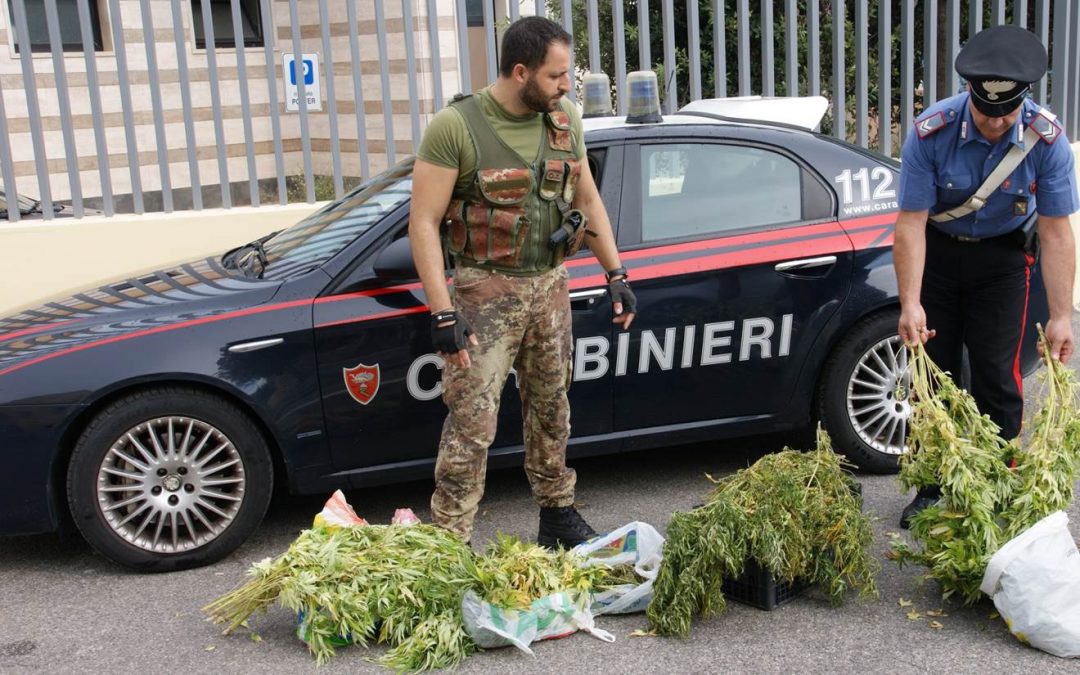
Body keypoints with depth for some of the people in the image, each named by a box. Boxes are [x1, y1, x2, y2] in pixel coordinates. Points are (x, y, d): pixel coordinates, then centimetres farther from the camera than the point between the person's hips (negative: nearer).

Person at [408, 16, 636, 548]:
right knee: (472, 423, -7)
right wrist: (443, 313, -20)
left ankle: (558, 514, 33)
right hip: (486, 290, -5)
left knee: (551, 407, 16)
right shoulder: (455, 126, -14)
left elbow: (588, 200, 15)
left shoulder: (563, 120, 4)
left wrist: (616, 273, 10)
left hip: (550, 285, 6)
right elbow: (423, 222, -15)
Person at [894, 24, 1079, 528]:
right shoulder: (932, 132, -24)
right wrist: (910, 304, -28)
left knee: (996, 377, -3)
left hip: (1001, 257, 0)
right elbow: (911, 222, -22)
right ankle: (931, 487, 19)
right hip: (937, 253, 0)